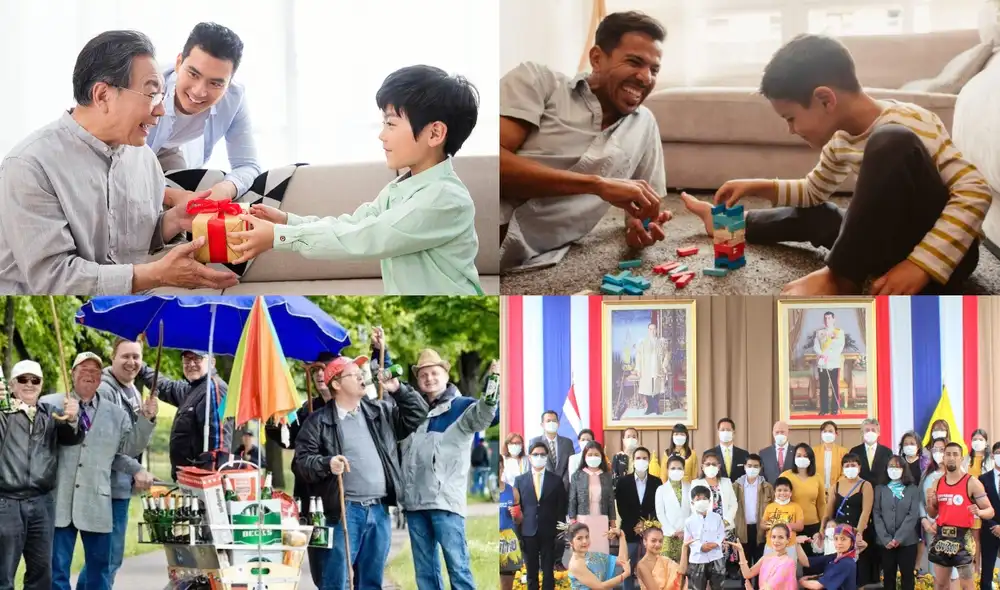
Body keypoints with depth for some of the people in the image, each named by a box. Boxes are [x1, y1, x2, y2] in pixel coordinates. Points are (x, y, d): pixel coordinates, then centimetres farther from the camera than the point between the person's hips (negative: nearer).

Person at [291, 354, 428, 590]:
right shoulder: (319, 421, 1)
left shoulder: (381, 411, 15)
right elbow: (301, 461, -3)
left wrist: (398, 390, 7)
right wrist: (326, 464, -21)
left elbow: (418, 414, 20)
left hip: (379, 510, 5)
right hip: (345, 511, -5)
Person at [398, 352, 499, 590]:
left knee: (458, 567, -9)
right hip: (415, 501, 6)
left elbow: (481, 416, -19)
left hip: (446, 500, -5)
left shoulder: (460, 406, 1)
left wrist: (492, 392, -40)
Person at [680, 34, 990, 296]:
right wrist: (757, 187, 11)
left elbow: (975, 193, -28)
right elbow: (812, 192, 26)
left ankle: (840, 279, -18)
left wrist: (920, 265, -35)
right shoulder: (841, 141, 5)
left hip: (939, 258, -9)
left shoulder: (910, 124, -20)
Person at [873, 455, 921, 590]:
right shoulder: (880, 489, 8)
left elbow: (913, 515, -5)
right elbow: (877, 515, 1)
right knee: (888, 577, 5)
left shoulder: (913, 489, 5)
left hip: (907, 541, -1)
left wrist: (898, 538, -14)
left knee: (907, 577, 1)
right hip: (885, 542, 1)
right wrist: (886, 539, -11)